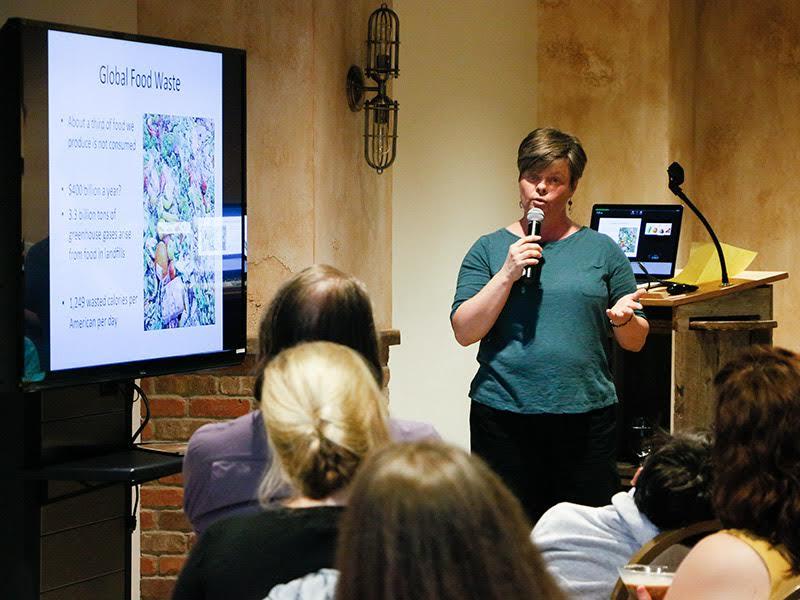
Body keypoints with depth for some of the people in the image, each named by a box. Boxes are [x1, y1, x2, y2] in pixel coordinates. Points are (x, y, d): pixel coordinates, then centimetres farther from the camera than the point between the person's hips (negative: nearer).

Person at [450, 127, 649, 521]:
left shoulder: (602, 251, 9)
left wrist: (624, 319, -12)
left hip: (587, 416, 1)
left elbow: (636, 342, 10)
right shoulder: (490, 249, 8)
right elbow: (464, 332, -2)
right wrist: (507, 274, -11)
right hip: (503, 413, 0)